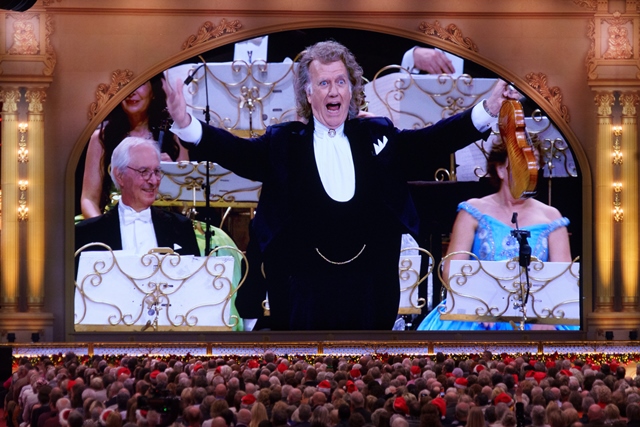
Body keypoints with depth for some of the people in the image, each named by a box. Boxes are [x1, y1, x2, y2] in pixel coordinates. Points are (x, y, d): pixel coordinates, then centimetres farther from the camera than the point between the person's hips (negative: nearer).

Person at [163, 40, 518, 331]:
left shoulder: (376, 135, 10)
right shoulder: (284, 143, 4)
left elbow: (434, 139, 5)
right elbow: (235, 150, -7)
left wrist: (487, 109, -8)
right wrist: (186, 123, -24)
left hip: (370, 292, 2)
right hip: (304, 290, -2)